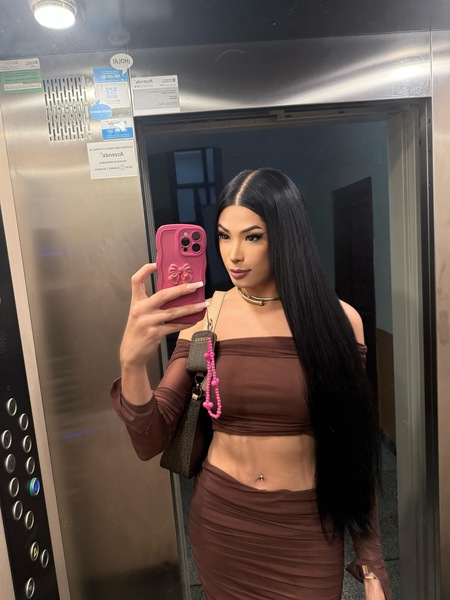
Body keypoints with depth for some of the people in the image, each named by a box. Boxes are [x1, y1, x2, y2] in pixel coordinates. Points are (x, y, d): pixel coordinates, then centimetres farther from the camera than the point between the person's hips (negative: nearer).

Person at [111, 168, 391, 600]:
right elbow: (151, 441, -12)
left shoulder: (336, 320, -12)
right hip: (220, 520, 2)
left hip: (308, 530, -1)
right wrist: (132, 361, -30)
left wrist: (371, 561, 1)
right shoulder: (203, 317, -10)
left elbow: (355, 444, -4)